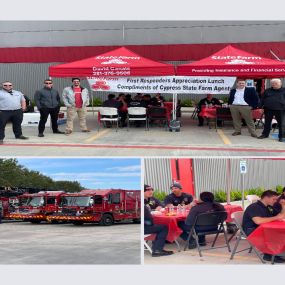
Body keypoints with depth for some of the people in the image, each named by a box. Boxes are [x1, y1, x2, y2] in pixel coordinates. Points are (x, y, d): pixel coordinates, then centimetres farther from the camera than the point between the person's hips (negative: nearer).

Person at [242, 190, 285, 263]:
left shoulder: (268, 207, 12)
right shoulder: (254, 207, -17)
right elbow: (258, 221, -35)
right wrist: (275, 218, -27)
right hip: (251, 230, -9)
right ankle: (268, 255, -14)